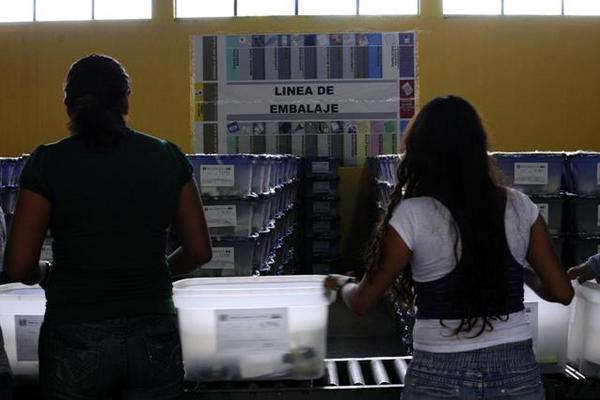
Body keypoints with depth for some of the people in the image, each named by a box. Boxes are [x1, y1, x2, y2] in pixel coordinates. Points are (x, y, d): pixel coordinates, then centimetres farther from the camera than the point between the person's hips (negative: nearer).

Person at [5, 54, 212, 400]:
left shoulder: (48, 163, -7)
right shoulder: (168, 157, 0)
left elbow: (19, 267, -8)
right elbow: (199, 251, 4)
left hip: (76, 341, -2)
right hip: (153, 336, 2)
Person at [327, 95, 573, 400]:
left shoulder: (412, 216, -12)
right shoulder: (519, 207, -3)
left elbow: (362, 302, -3)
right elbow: (562, 292, 4)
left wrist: (342, 283, 18)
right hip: (517, 374, 3)